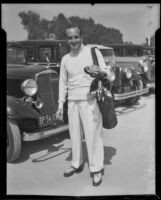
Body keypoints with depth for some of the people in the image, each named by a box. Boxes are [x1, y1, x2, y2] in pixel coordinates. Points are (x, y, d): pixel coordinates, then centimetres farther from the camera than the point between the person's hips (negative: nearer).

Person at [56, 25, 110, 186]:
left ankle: (96, 169, 10)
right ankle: (76, 163, 28)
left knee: (93, 134, -3)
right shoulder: (65, 59, 12)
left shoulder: (93, 52, 1)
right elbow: (63, 82, 17)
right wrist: (60, 105, 13)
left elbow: (105, 72, 1)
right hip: (72, 102, 4)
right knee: (74, 134, 10)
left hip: (90, 100, -4)